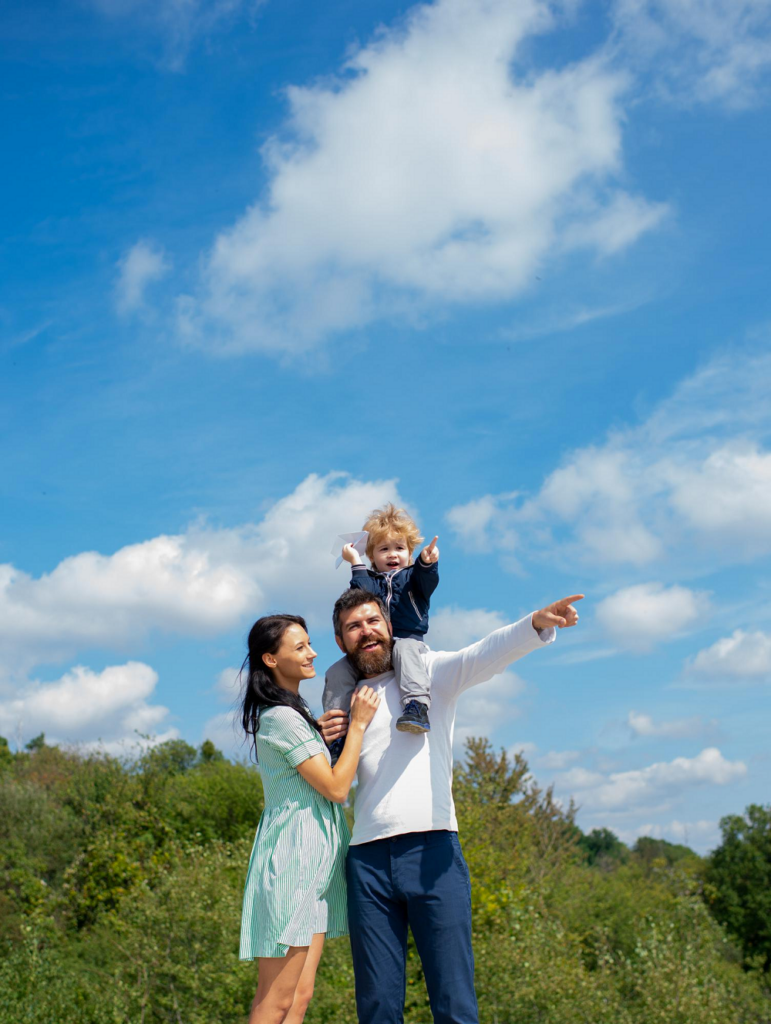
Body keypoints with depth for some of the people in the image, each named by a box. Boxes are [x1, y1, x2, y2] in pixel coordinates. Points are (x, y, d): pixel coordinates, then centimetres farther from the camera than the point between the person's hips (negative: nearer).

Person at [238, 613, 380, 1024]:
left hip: (311, 862, 10)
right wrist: (358, 724, -9)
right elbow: (336, 787, -14)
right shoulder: (282, 717, -15)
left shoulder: (293, 712, 16)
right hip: (293, 856, -10)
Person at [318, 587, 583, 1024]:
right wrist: (323, 742, 5)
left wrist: (537, 623, -31)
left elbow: (485, 654, -12)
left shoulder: (430, 672, 8)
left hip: (432, 850, -3)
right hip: (368, 858, 3)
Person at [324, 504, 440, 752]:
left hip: (408, 639, -3)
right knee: (337, 672, -14)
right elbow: (364, 592, -4)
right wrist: (355, 563, -6)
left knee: (405, 649, -38)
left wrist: (427, 563, -30)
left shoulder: (411, 576, 16)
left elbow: (427, 582, -9)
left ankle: (417, 706, -55)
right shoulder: (369, 579, 20)